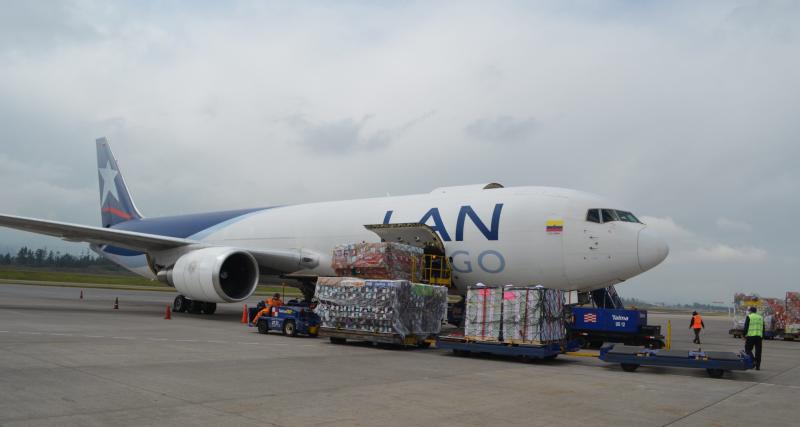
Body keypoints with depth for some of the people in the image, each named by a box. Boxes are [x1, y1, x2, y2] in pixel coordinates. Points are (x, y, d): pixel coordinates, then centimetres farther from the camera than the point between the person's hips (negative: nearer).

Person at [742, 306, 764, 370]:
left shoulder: (749, 317, -1)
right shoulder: (761, 317, 15)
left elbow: (746, 327, -7)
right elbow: (763, 328, 18)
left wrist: (744, 336, -2)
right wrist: (762, 337, 21)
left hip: (750, 336, -5)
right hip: (759, 336, 5)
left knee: (748, 349, 5)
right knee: (758, 351, 8)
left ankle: (753, 360, -16)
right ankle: (758, 366, 8)